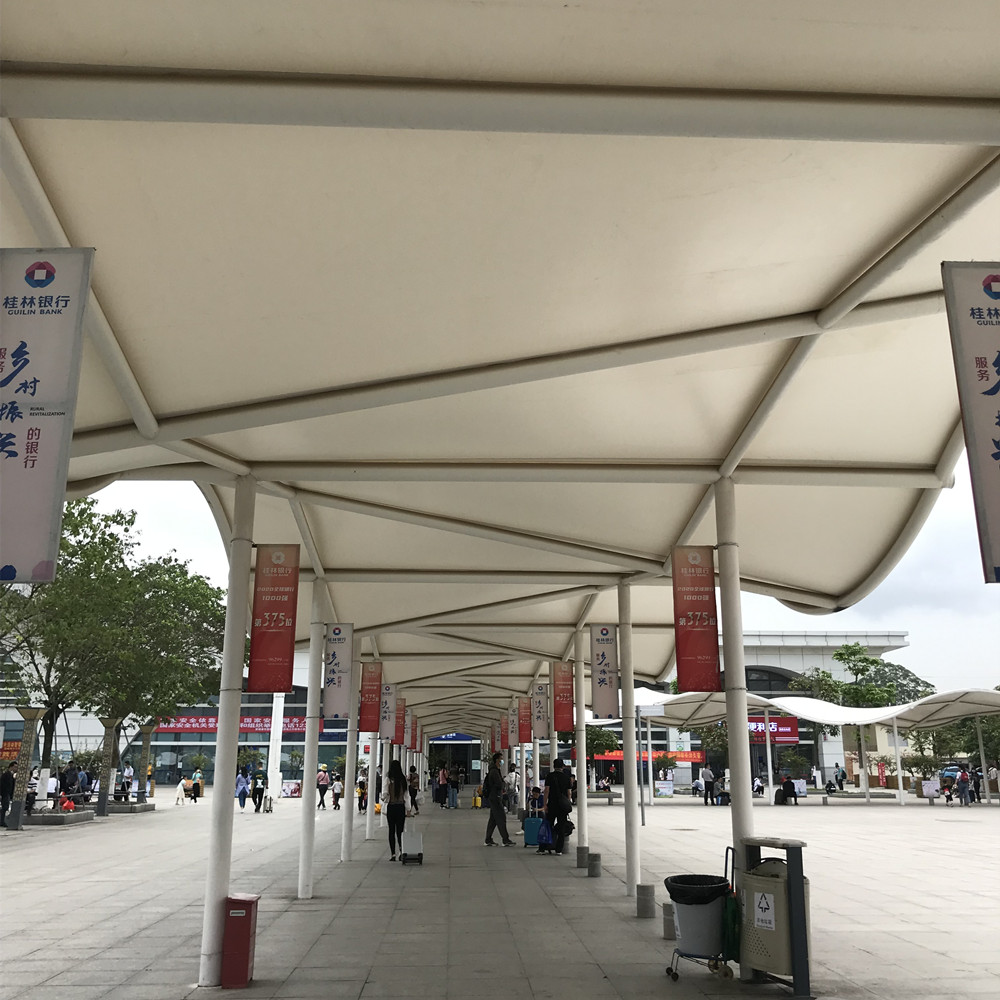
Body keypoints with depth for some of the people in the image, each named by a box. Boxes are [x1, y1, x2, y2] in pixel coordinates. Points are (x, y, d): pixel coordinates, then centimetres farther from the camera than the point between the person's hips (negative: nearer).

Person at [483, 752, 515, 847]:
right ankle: (505, 840, -5)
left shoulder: (495, 770, 17)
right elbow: (500, 785, -21)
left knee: (493, 819, 11)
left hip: (493, 798, 10)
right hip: (495, 798, -10)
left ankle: (488, 840, 14)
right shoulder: (494, 771, -16)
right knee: (501, 819, -7)